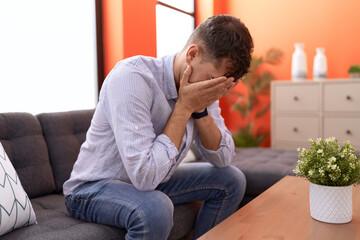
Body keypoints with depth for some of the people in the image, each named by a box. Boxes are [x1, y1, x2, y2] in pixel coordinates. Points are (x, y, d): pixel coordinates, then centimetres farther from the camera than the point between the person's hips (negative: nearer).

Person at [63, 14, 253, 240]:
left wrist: (200, 109, -21)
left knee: (232, 180, 0)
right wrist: (185, 107, -30)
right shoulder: (131, 77, -30)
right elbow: (145, 175, -36)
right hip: (92, 188, -6)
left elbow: (223, 159, -5)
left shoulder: (203, 85, -7)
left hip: (151, 181, 7)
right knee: (155, 209, -37)